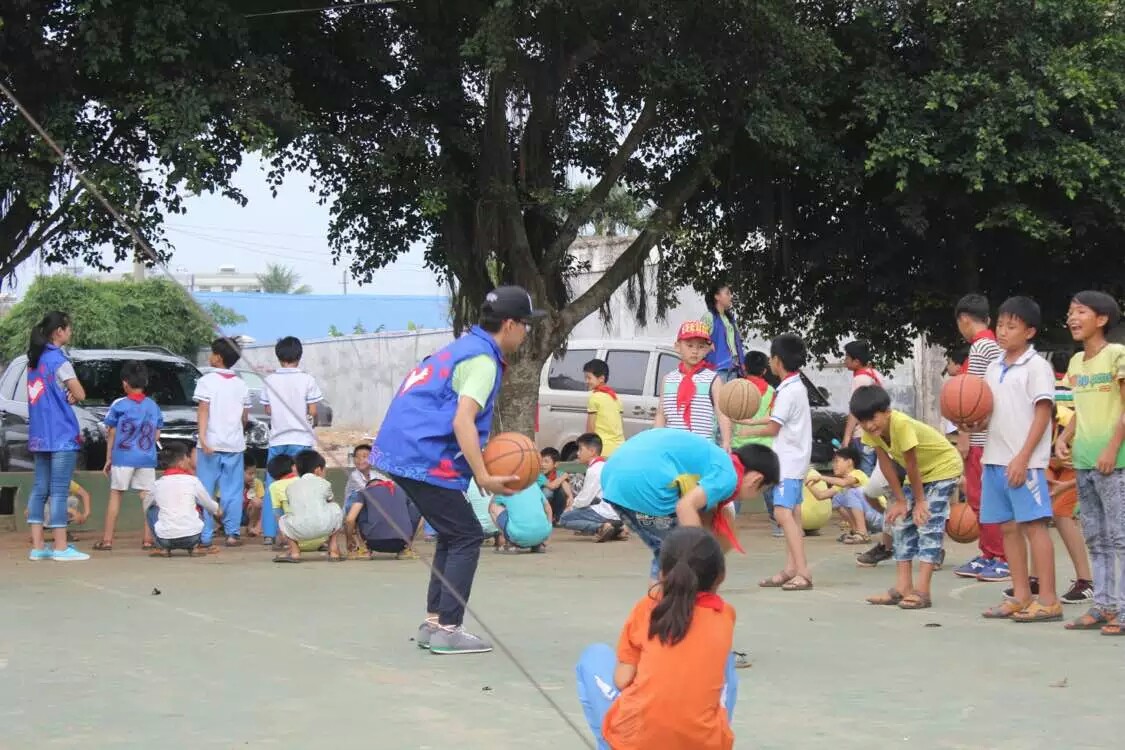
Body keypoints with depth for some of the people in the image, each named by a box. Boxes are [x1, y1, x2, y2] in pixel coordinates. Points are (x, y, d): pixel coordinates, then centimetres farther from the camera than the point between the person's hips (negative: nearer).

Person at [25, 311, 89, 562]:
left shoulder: (35, 359, 12)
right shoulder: (58, 360, -13)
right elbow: (80, 394, -13)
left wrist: (65, 395, 3)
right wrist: (71, 394, 7)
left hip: (39, 436, 8)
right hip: (61, 435, -8)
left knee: (40, 489, 8)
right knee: (58, 491, -6)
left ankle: (37, 546, 9)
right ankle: (61, 547, -5)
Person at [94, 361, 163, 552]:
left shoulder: (119, 405, -2)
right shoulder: (153, 406, 8)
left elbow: (111, 434, 2)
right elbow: (157, 436, 9)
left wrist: (108, 459, 10)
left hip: (123, 458, -2)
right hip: (147, 459, 3)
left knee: (115, 494, 3)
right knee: (147, 497, 4)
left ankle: (107, 540, 2)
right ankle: (148, 539, 1)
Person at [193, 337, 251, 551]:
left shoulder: (207, 381, -5)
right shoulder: (241, 384, 9)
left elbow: (203, 410, -13)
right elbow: (245, 416, 12)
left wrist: (203, 437, -19)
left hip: (211, 443, -4)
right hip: (235, 443, 4)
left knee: (205, 491, -1)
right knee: (232, 491, 9)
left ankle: (205, 537, -5)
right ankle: (232, 534, 6)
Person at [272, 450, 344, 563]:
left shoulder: (290, 486, 23)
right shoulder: (324, 484, 19)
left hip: (298, 530, 1)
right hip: (324, 527, -1)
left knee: (282, 520, 32)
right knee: (335, 509, 29)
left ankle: (294, 551, 15)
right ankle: (334, 550, 26)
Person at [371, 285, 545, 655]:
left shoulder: (463, 347, 18)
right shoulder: (482, 360, -12)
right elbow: (462, 421, -23)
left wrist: (479, 466, 23)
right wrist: (484, 478, -25)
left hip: (401, 451, 10)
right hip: (424, 459, -10)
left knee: (453, 535, 17)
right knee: (466, 537, -3)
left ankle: (433, 623, 17)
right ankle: (447, 630, -5)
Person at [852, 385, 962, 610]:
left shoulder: (902, 424, -37)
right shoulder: (871, 431, -15)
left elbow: (911, 465, -28)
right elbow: (886, 464, -7)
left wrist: (920, 501, -19)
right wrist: (900, 500, -5)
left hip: (944, 467, -8)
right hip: (919, 473, 8)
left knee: (929, 523, -16)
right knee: (901, 522, 5)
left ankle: (922, 591, -19)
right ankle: (902, 587, 7)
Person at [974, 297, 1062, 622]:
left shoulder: (1036, 366, -6)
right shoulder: (994, 369, 15)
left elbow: (1042, 414, -11)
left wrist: (1023, 458, -17)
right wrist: (974, 424, -3)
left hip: (1025, 461, -7)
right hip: (995, 458, 7)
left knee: (1034, 525, -8)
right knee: (1008, 527, 9)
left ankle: (1048, 600, -6)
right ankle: (1021, 596, 15)